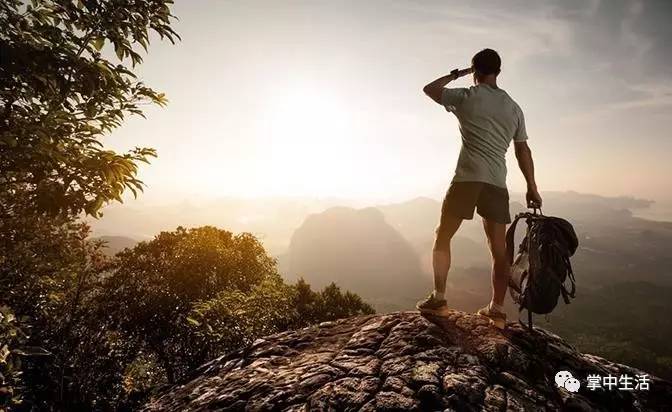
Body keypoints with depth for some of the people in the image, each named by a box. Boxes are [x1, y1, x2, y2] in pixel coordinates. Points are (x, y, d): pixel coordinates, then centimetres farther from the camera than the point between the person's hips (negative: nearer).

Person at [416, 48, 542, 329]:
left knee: (443, 236, 8)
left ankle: (438, 297, 7)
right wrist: (532, 187, 20)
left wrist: (455, 74, 28)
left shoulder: (467, 97, 3)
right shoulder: (514, 108, 16)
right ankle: (496, 308, 13)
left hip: (468, 178, -4)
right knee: (499, 249, 8)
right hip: (497, 183, 5)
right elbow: (523, 151, 16)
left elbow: (429, 89, 18)